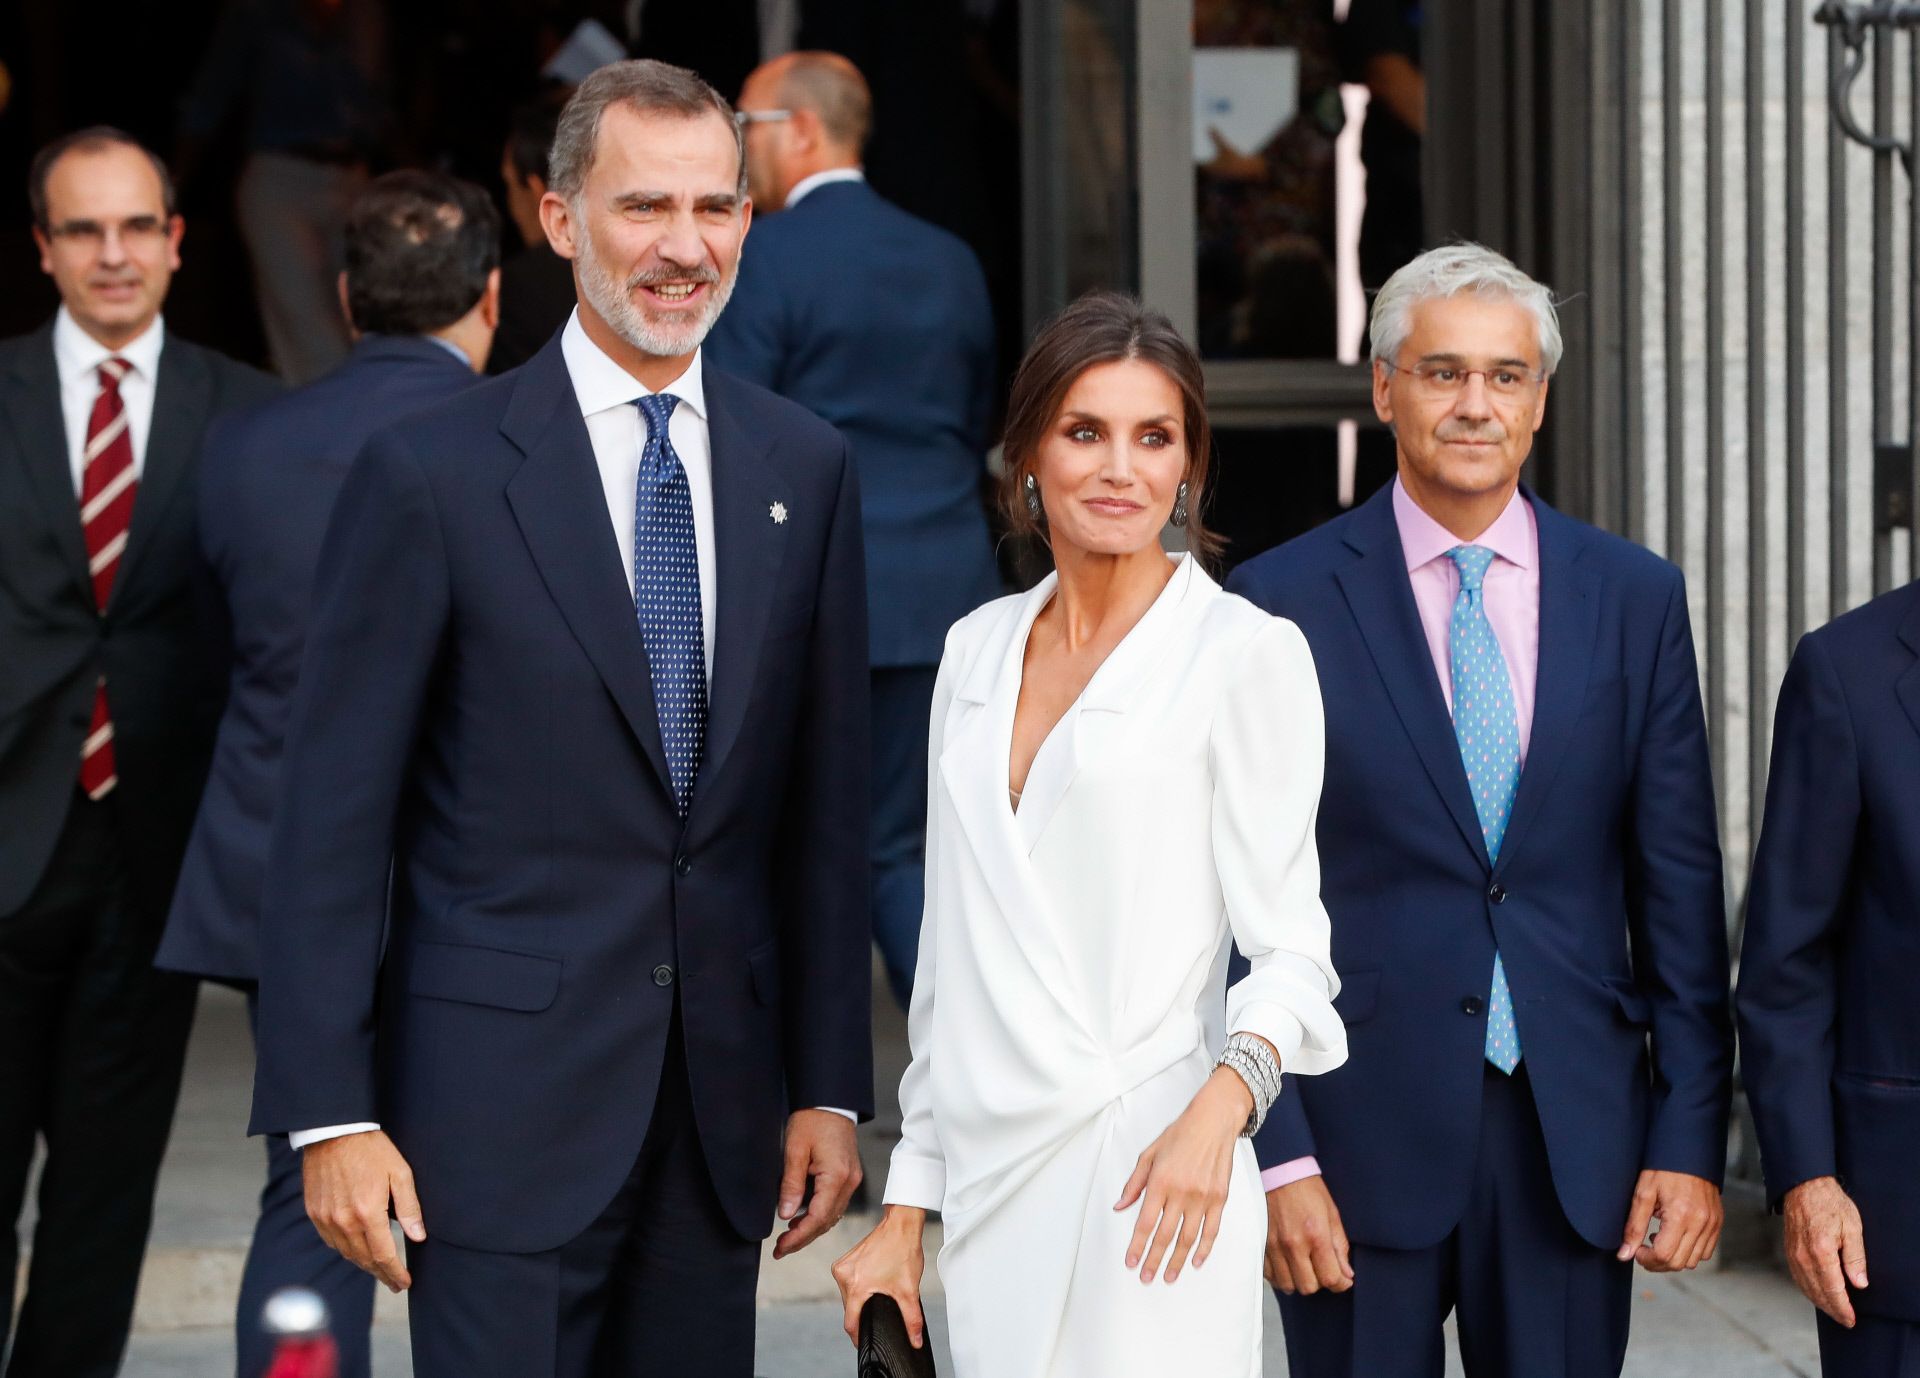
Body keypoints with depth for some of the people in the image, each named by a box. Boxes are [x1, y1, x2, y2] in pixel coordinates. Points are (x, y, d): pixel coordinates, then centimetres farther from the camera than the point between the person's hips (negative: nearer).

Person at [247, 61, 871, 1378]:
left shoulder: (805, 468, 7)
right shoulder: (432, 472, -5)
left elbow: (828, 804, 9)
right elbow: (334, 815, -6)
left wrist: (830, 1083, 7)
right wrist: (329, 1115, -10)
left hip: (722, 1103, 4)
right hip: (503, 1105, -4)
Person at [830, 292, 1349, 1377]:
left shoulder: (1246, 654, -4)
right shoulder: (979, 649, 13)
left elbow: (1288, 949, -7)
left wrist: (1223, 1101, -26)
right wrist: (906, 1209, 14)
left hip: (1151, 1174, -5)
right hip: (991, 1185, 5)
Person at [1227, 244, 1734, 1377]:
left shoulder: (1637, 599, 7)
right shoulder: (1284, 604, -1)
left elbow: (1679, 891, 7)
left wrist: (1691, 1140, 1)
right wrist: (1276, 1155, -9)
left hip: (1576, 1135, 2)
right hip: (1361, 1131, -2)